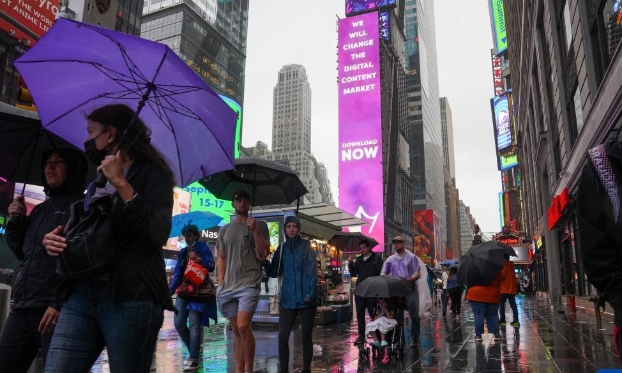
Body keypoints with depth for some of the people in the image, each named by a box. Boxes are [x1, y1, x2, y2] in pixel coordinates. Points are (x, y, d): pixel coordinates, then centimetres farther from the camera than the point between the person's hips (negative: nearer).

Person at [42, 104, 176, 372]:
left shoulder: (151, 172, -1)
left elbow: (158, 234, -16)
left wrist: (122, 184, -15)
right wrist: (54, 240, 6)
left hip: (131, 298, -6)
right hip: (80, 296, 6)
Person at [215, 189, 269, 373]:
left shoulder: (259, 225, 4)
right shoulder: (224, 230, 16)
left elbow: (264, 254, -3)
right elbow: (221, 258, 18)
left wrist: (254, 230, -13)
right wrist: (220, 282, 8)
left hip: (249, 284, -4)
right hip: (228, 286, 5)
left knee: (243, 327, -17)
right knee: (236, 331, 9)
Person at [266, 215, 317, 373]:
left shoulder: (306, 246, 0)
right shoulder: (282, 249, 10)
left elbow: (312, 271, -8)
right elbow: (274, 272, 6)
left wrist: (310, 294, -19)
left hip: (306, 299, -3)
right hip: (287, 299, 3)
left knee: (306, 337, 6)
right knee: (282, 337, -1)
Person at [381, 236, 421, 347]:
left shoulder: (412, 257, 3)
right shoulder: (390, 259, 12)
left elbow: (417, 274, -4)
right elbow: (383, 273, 4)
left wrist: (409, 280, -22)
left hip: (410, 290, -3)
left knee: (414, 315, 2)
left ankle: (415, 339, 14)